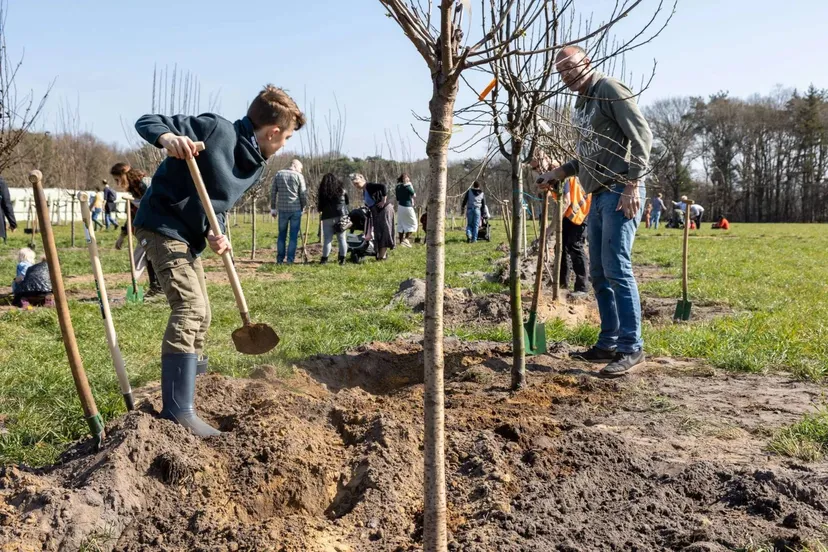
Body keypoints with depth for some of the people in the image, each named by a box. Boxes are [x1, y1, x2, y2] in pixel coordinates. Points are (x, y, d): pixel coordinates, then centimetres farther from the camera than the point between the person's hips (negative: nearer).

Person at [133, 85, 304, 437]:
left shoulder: (255, 167, 6)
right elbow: (146, 122, -18)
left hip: (190, 237, 9)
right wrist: (168, 137, -42)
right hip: (162, 226, -9)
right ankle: (178, 412, -21)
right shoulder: (216, 130, -18)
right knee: (189, 306, -21)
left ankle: (192, 372, 47)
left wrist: (214, 231, -13)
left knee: (200, 313, 21)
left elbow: (219, 203, 9)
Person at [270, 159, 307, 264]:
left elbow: (273, 192, 7)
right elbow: (303, 194, -4)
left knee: (281, 234, 12)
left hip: (282, 209, 3)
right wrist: (304, 206, 12)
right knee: (293, 235, 4)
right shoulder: (299, 176, -4)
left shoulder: (279, 174, 6)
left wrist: (273, 208, 12)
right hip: (296, 209, -3)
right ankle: (290, 259, 2)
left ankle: (280, 259, 12)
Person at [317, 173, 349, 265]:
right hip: (341, 216, 2)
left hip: (328, 217, -2)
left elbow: (320, 206, 5)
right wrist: (348, 214, 23)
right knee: (342, 238, 5)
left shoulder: (323, 191, 0)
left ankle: (325, 258, 1)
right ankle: (342, 259, 3)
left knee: (327, 239, 1)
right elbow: (347, 203, 12)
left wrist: (319, 209, 25)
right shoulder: (341, 190, 6)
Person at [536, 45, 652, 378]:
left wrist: (632, 185, -19)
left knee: (617, 269, -13)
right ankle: (608, 344, 15)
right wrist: (558, 174, 15)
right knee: (599, 274, 8)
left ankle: (631, 347, -7)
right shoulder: (580, 103, 20)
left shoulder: (609, 90, -5)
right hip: (598, 196, 9)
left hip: (620, 193, -9)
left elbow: (642, 135, -13)